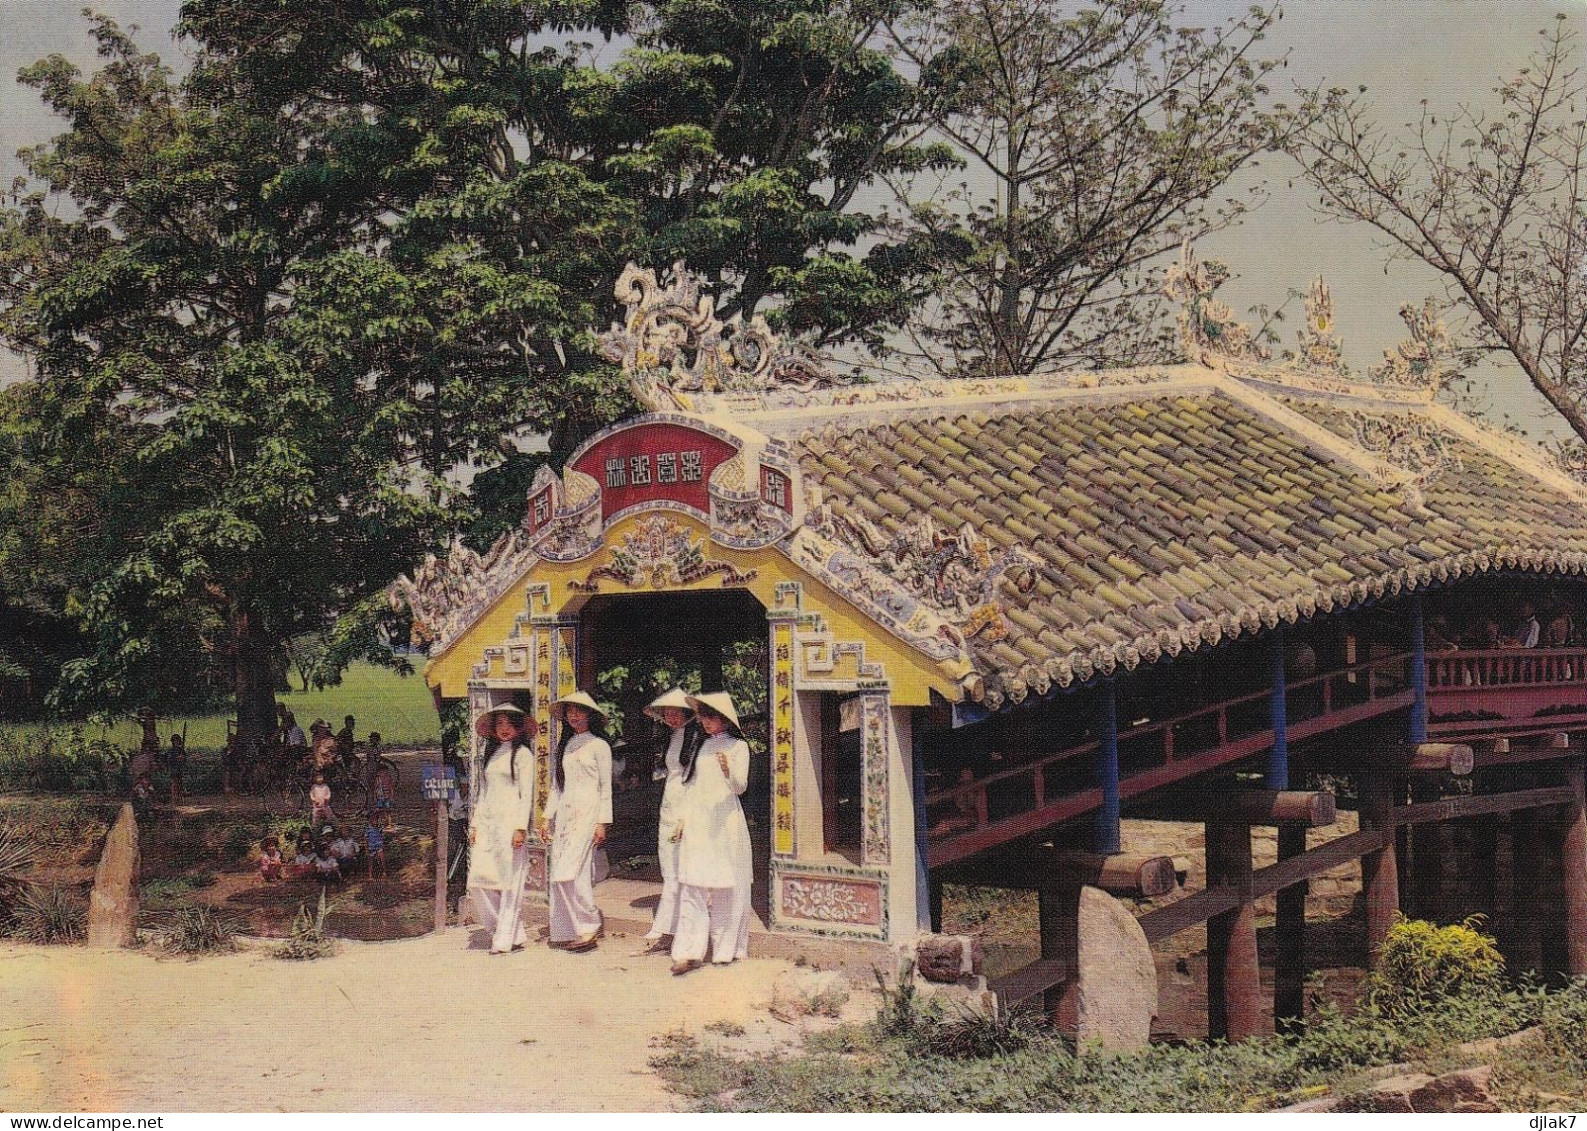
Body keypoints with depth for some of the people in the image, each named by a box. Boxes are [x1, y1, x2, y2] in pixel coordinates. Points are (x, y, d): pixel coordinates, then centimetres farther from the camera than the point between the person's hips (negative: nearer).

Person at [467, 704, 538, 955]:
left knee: (510, 881, -5)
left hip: (511, 822, -6)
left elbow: (526, 793, -6)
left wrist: (520, 828, -14)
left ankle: (506, 938, 1)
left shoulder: (522, 754, 0)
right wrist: (475, 824, 12)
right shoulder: (490, 754, 19)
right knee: (479, 880, -2)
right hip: (487, 824, 6)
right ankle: (513, 931, 9)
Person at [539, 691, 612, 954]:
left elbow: (605, 787, -2)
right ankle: (566, 931, 6)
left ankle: (589, 926, -5)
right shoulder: (564, 747, 17)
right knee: (559, 874, 1)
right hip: (564, 814, 6)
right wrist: (548, 818, 14)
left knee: (570, 872, -15)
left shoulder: (599, 745, 0)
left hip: (587, 813, -6)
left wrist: (602, 823, -8)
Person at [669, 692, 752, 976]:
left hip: (724, 823, -4)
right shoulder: (701, 747, 16)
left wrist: (728, 770, -29)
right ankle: (690, 952, -9)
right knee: (692, 886, -5)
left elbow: (740, 786, -9)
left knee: (725, 888, 0)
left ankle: (725, 948, 11)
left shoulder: (738, 746, 1)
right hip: (696, 823, 4)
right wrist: (683, 818, 11)